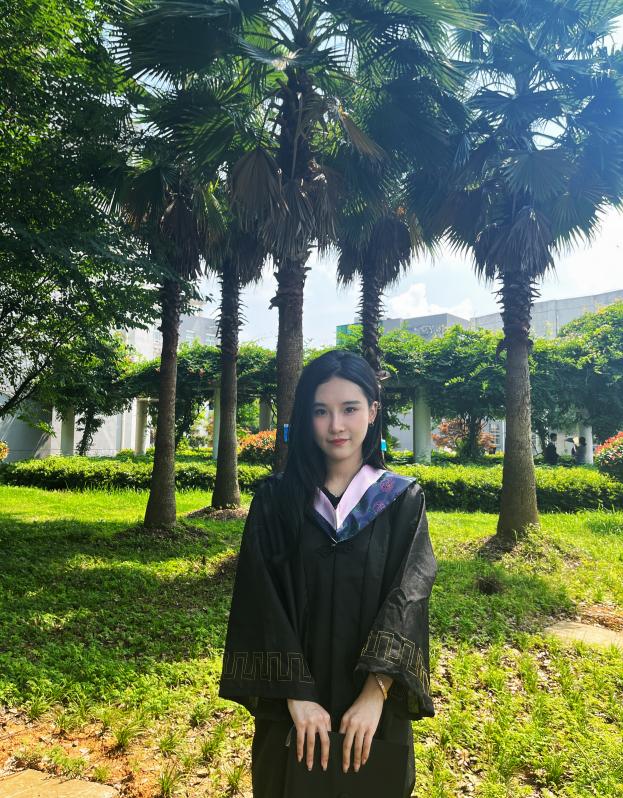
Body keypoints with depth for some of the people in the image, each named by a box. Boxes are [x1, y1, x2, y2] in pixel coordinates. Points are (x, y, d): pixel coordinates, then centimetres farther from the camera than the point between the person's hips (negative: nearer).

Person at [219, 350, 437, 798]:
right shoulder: (275, 501, -5)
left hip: (375, 702, 0)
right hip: (295, 703, 1)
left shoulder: (403, 500, -5)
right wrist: (296, 695, -16)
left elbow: (407, 596, -12)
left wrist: (374, 695, -21)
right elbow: (264, 602, -9)